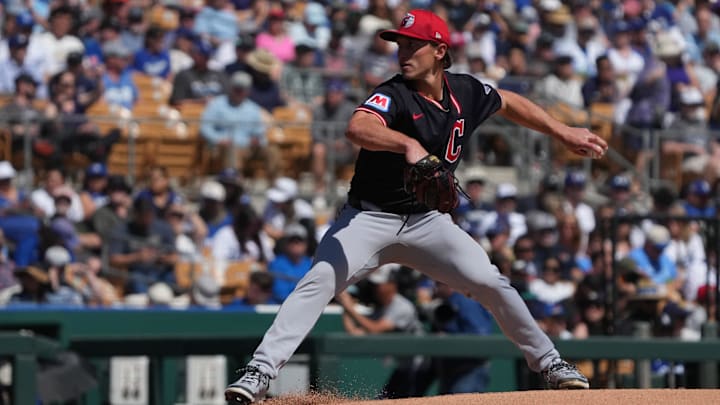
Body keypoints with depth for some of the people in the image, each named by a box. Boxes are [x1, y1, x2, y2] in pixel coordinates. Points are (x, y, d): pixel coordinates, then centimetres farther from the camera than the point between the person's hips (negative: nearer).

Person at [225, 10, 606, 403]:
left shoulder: (465, 92, -2)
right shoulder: (392, 95, -19)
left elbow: (509, 103, 20)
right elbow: (357, 127, -41)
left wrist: (563, 132, 22)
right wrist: (408, 144, -58)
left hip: (427, 220, 4)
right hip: (369, 218, -4)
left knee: (491, 283, -5)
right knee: (319, 280, -23)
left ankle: (549, 362, 14)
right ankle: (260, 371, -26)